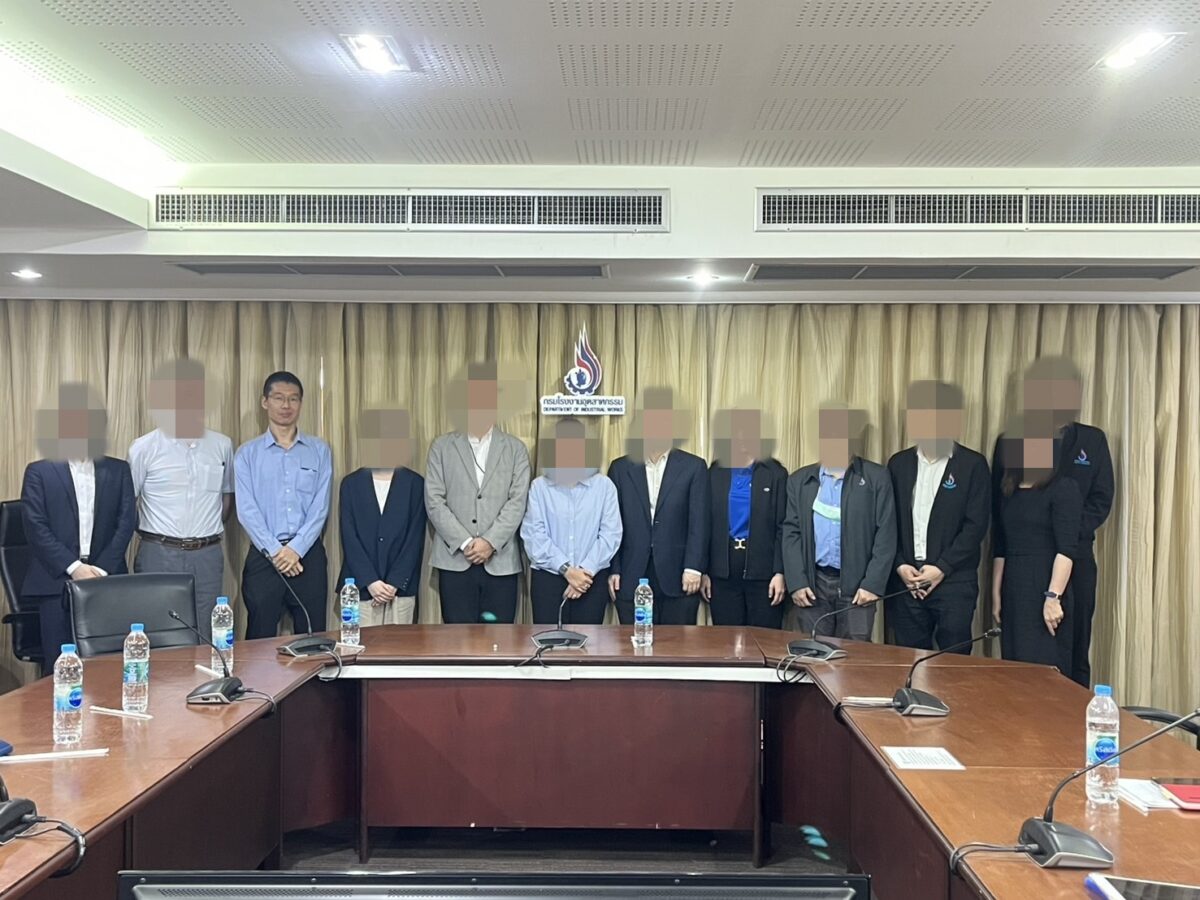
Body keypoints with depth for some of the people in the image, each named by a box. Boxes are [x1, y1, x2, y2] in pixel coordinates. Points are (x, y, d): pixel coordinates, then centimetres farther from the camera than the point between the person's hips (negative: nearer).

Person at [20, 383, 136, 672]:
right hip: (56, 582, -1)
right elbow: (36, 528, -2)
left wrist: (101, 570, -8)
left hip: (106, 579, 1)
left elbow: (126, 521, 4)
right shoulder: (39, 472, 6)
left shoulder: (118, 470, 12)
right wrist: (73, 567, -12)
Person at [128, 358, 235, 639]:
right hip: (159, 555, -3)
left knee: (205, 636, 7)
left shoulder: (222, 446, 7)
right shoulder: (144, 448, -2)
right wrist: (151, 535, 2)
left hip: (208, 555, 3)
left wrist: (210, 532, 10)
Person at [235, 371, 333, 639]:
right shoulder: (247, 453, 4)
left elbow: (320, 506, -1)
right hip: (263, 555, -1)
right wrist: (275, 551, -14)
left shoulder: (319, 451, 6)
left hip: (308, 554, 1)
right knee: (261, 639, 5)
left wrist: (295, 549, -12)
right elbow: (246, 509, -4)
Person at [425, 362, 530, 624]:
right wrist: (465, 543, -10)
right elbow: (434, 502, 0)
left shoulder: (515, 449, 9)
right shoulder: (442, 447, 8)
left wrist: (490, 542, -12)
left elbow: (517, 502, 0)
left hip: (501, 561, 1)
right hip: (454, 560, 0)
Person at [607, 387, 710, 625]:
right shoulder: (620, 468, 9)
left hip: (678, 579, -1)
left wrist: (693, 568, -8)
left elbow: (699, 523, 0)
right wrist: (613, 570, 1)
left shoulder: (693, 467, 5)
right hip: (631, 579, 1)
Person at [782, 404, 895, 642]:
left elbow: (886, 534, -2)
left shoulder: (876, 477, 1)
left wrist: (873, 584, -9)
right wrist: (796, 583, -4)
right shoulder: (799, 480, 8)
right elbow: (791, 533, 5)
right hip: (812, 583, 2)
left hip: (857, 584, -2)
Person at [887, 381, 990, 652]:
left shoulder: (973, 464, -1)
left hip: (954, 581, -3)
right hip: (905, 579, 3)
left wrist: (941, 568, -12)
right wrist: (900, 565, -6)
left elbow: (976, 524, -7)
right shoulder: (899, 463, 9)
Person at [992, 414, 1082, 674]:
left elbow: (1066, 549, -13)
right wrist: (996, 594, 10)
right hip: (1013, 593, 6)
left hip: (1045, 591, -6)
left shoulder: (1063, 488, -6)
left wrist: (1053, 597, -20)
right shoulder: (1008, 490, 13)